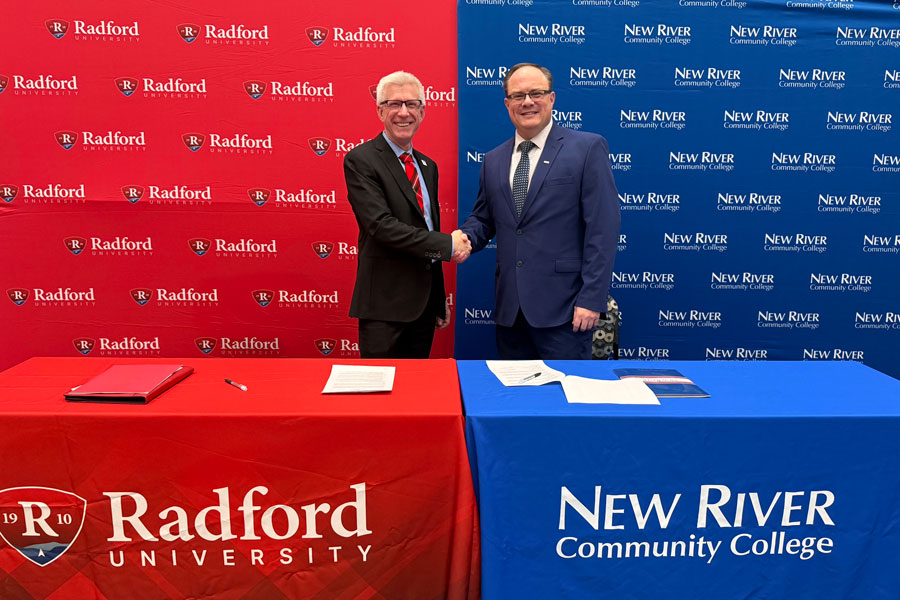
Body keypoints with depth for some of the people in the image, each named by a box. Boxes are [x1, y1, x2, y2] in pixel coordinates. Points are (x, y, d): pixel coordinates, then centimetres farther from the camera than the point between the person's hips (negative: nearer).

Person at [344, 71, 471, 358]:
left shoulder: (427, 166, 15)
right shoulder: (360, 160, -8)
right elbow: (381, 226, -20)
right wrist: (448, 244, -17)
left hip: (424, 304, 7)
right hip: (385, 306, -7)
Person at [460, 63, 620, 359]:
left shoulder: (588, 148, -2)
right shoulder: (493, 160, 14)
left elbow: (603, 227, -8)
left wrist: (591, 298, -14)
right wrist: (464, 239, -3)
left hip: (562, 306, -5)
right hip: (509, 308, 5)